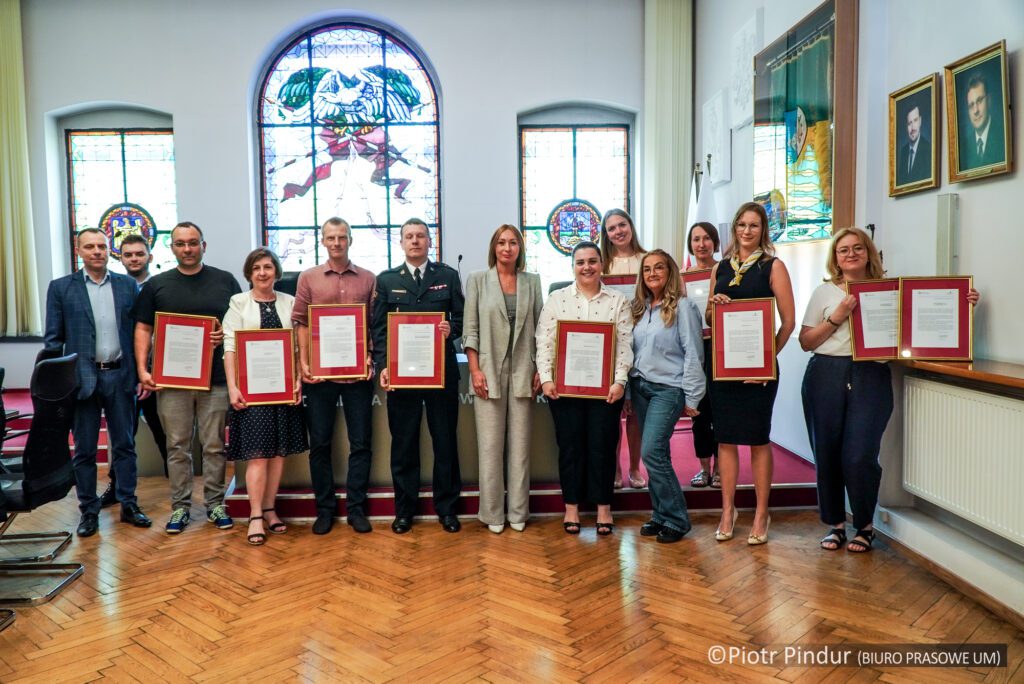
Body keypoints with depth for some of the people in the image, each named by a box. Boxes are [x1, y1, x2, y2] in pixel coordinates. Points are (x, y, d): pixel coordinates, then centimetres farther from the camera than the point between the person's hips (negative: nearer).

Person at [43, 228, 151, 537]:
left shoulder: (128, 285, 6)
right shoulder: (61, 288, 2)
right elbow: (53, 339, 2)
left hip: (121, 375, 1)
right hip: (81, 378, -1)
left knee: (124, 444, 9)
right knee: (84, 450, 7)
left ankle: (129, 505, 20)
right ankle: (89, 511, 19)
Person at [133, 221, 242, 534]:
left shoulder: (224, 281, 6)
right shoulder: (156, 285, 8)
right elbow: (143, 329, 7)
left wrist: (226, 334, -13)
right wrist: (142, 370, -3)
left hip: (215, 378, 0)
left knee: (214, 444, 5)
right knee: (177, 446, 7)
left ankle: (215, 503, 16)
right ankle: (180, 506, 18)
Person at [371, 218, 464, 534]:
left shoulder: (448, 276, 9)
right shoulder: (387, 280, 9)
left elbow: (461, 318, 6)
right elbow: (379, 328, 4)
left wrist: (452, 328, -17)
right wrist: (383, 366, -7)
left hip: (441, 371, 0)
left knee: (445, 441, 6)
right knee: (403, 443, 7)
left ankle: (446, 507, 18)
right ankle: (404, 509, 19)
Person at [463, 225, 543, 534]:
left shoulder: (532, 281, 9)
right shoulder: (478, 280, 3)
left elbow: (539, 328, 8)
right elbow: (470, 328, 0)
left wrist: (540, 370, 1)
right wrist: (475, 370, -8)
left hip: (522, 372, 2)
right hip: (489, 371, -2)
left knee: (520, 444, 6)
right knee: (490, 445, 2)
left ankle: (518, 511, 16)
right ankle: (492, 513, 12)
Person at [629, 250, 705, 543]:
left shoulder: (682, 306, -7)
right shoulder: (640, 308, 13)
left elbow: (693, 354, -9)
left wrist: (691, 398, -10)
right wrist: (628, 391, 11)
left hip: (668, 388, -6)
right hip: (640, 387, 6)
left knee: (651, 452, -14)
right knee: (655, 455, 9)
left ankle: (676, 519, 1)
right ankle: (660, 515, 19)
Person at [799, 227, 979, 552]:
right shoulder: (824, 292, 9)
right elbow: (806, 342, 5)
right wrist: (836, 318, -6)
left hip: (871, 377, -1)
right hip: (826, 375, 1)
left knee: (860, 457, -6)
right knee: (827, 454, 5)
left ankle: (865, 525, 17)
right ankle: (835, 524, 23)